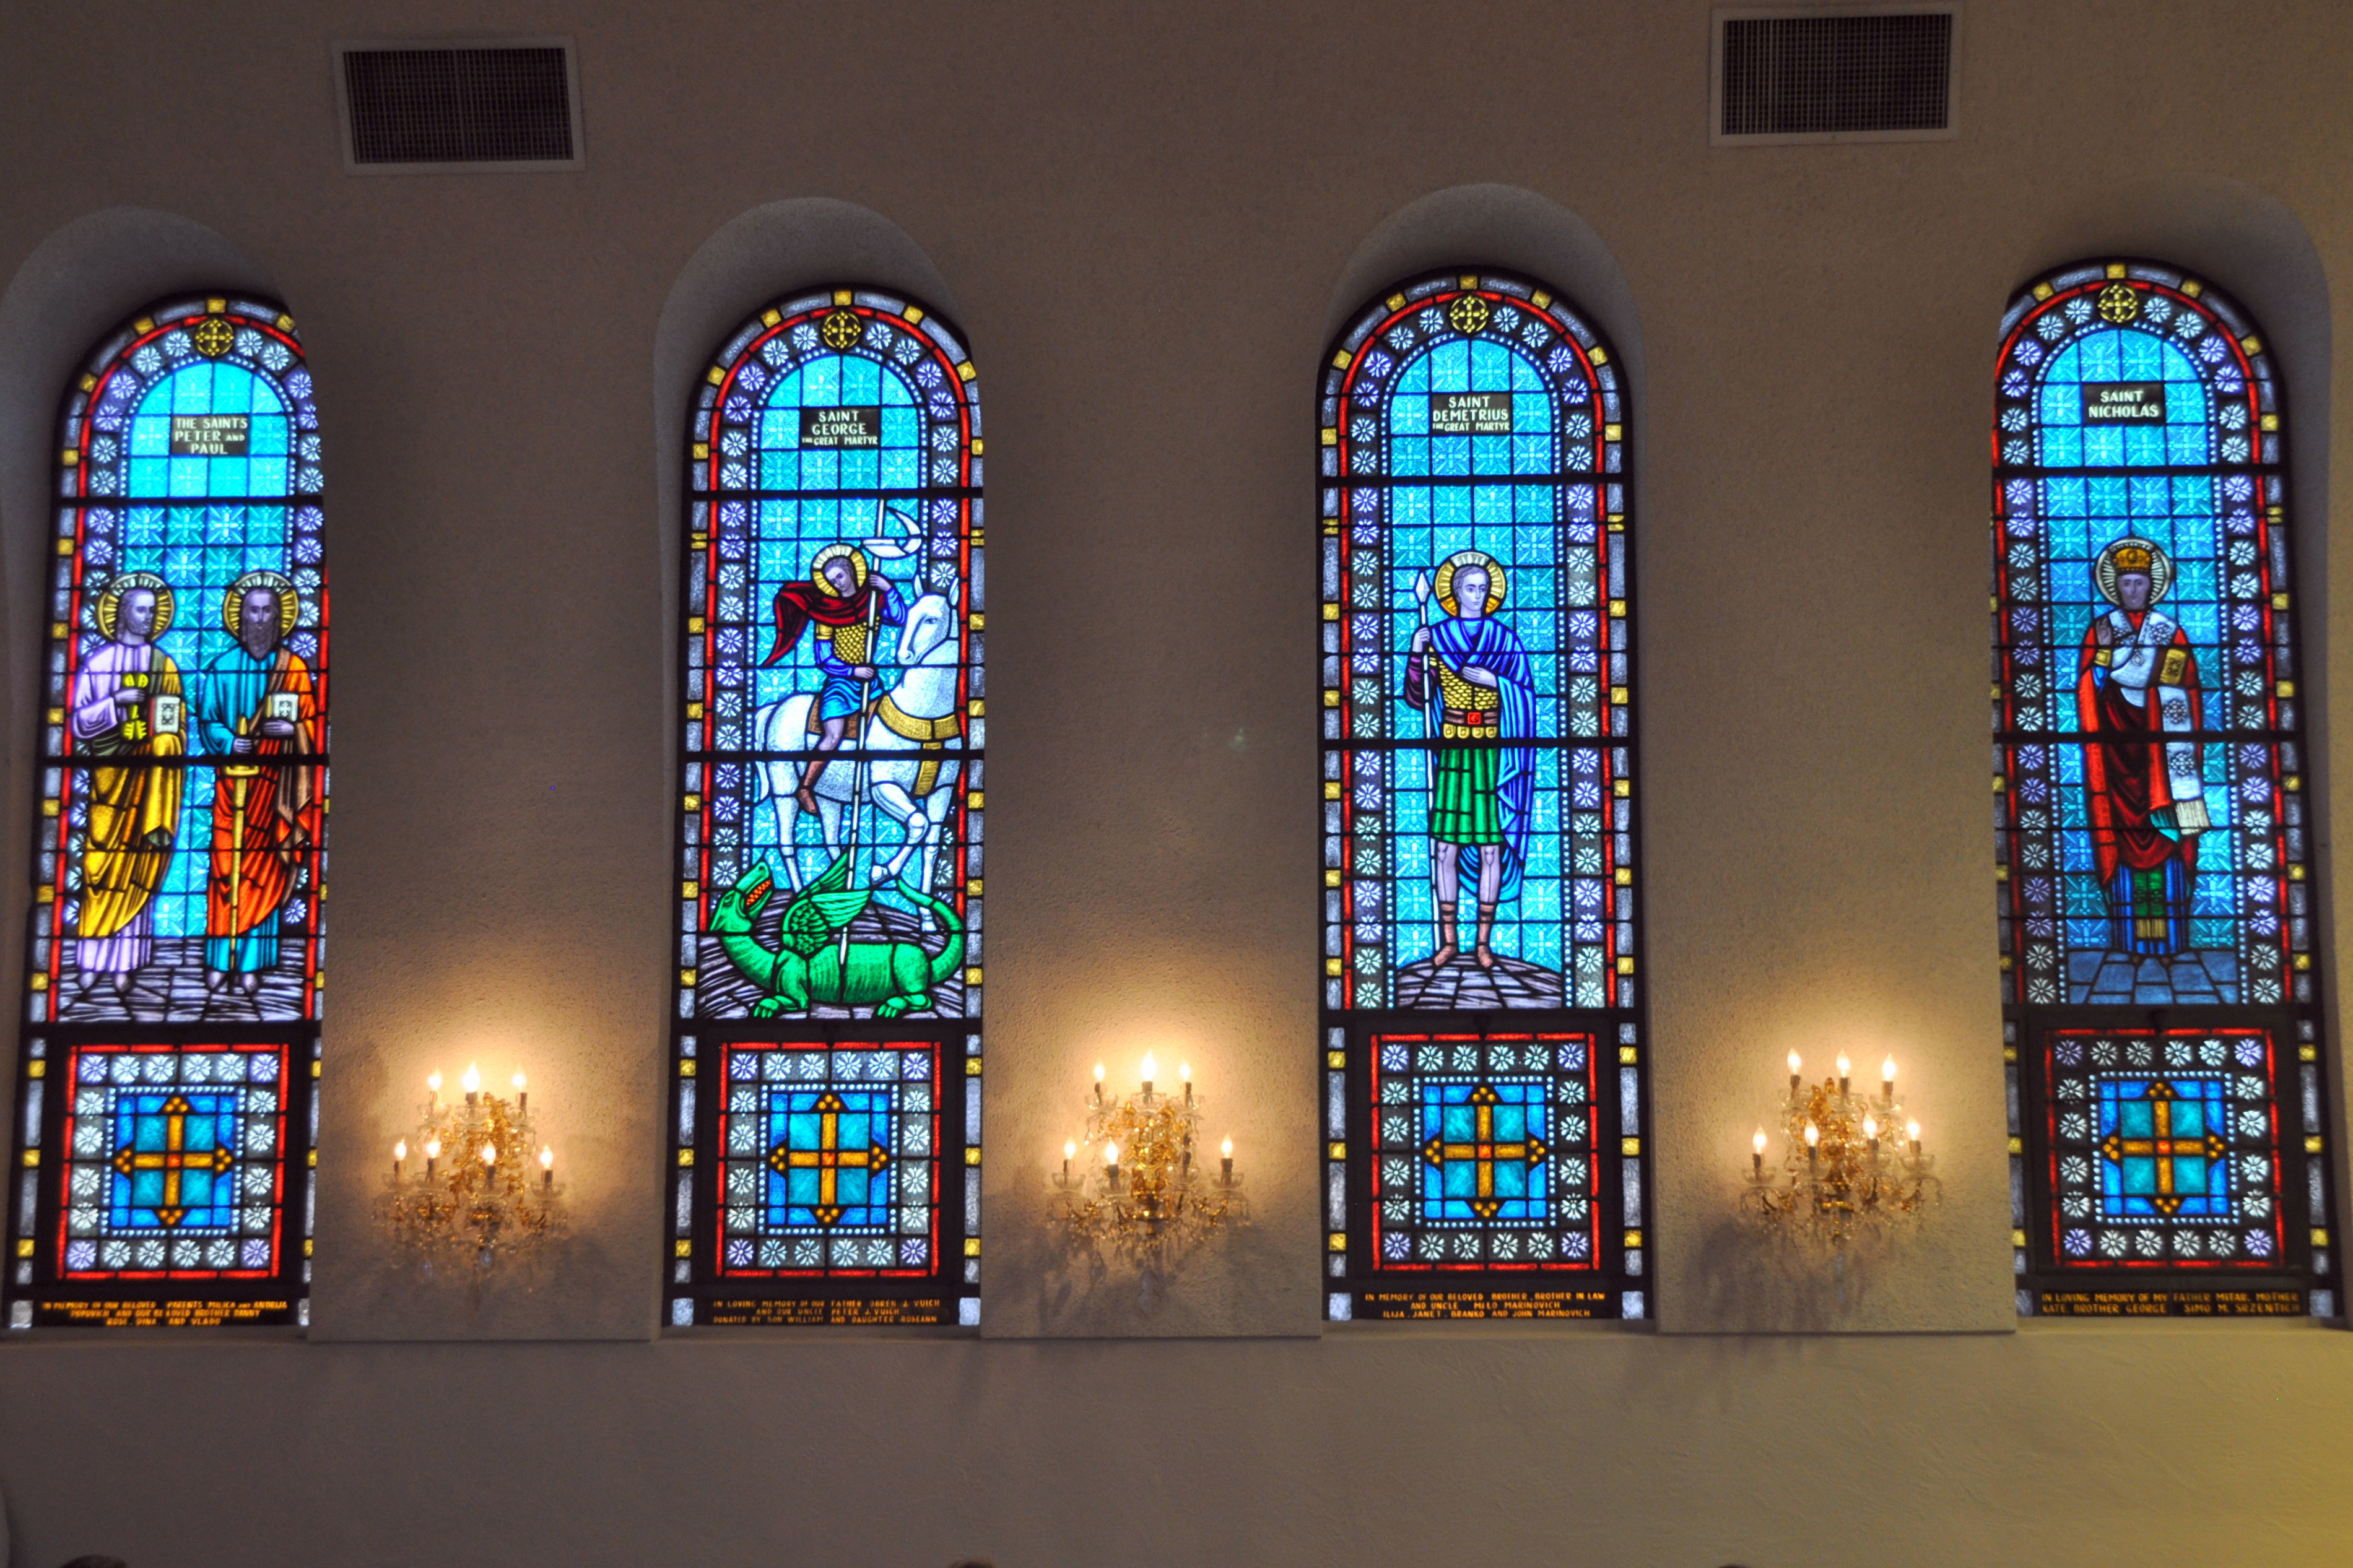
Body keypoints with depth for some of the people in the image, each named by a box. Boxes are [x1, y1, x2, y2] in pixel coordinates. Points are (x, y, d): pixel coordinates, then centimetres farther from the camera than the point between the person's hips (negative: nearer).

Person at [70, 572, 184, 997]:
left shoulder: (165, 667, 9)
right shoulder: (98, 663, 6)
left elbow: (177, 725, 6)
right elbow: (79, 723, 3)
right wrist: (116, 701, -11)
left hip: (150, 778, 1)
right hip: (108, 776, -1)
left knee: (137, 867, -1)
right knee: (101, 863, -5)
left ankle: (123, 964, 0)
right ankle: (93, 962, 0)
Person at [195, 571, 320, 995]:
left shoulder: (294, 668, 5)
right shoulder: (221, 667, 9)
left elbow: (311, 726, 6)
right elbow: (206, 719, 6)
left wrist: (291, 729, -14)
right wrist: (227, 742, -12)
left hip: (274, 781, -1)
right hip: (231, 778, 1)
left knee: (264, 867, -1)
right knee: (225, 865, -3)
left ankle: (251, 964, 4)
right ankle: (220, 961, 3)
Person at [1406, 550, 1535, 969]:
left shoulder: (1505, 639, 4)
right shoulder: (1435, 637, 6)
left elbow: (1526, 697, 3)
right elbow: (1417, 699, 5)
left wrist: (1493, 681, -13)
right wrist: (1415, 655, -8)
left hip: (1493, 753, -1)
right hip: (1451, 753, 1)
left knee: (1492, 848, -1)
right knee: (1445, 848, 0)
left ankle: (1484, 941, 6)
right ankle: (1448, 939, 9)